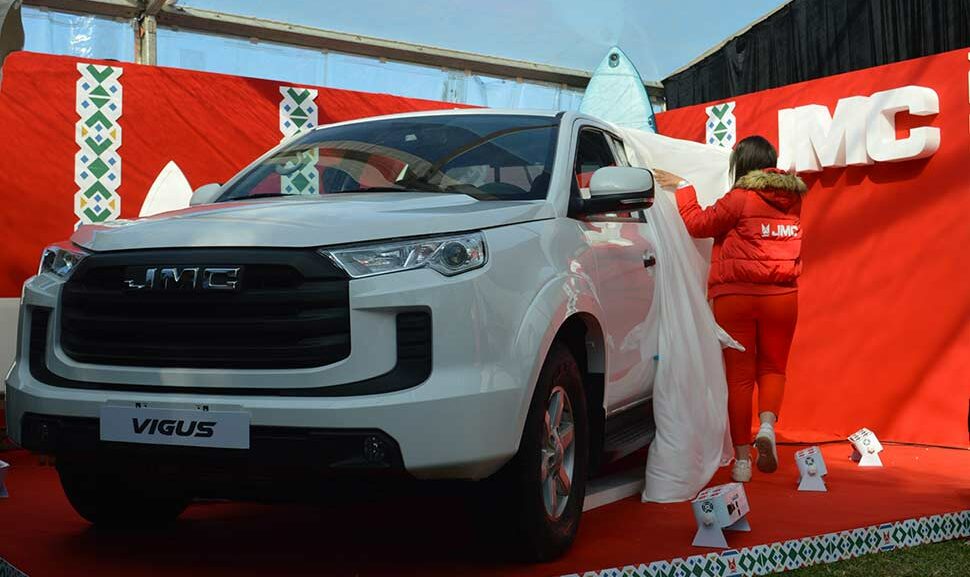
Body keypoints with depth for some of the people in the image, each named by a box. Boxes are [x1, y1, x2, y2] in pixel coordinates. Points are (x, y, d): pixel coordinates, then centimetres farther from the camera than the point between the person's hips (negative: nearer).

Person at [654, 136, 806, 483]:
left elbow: (698, 223, -2)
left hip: (736, 296, -3)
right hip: (781, 297, 3)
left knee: (739, 374, 3)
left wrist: (682, 188, 11)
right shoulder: (792, 198, 7)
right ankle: (768, 424, -10)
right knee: (772, 367, 18)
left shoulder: (740, 199, -9)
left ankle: (742, 458, 4)